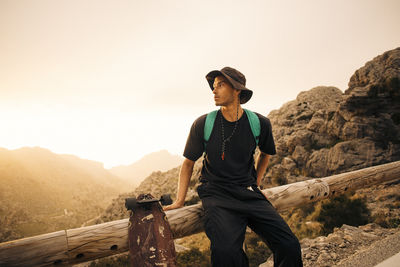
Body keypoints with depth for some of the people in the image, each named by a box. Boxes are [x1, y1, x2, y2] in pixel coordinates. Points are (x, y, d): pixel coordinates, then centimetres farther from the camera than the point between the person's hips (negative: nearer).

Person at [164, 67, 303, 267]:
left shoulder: (259, 124, 0)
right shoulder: (203, 124, -4)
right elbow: (188, 162, 8)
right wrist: (180, 200, 2)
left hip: (249, 194, 2)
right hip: (217, 194, -2)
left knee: (290, 247, -16)